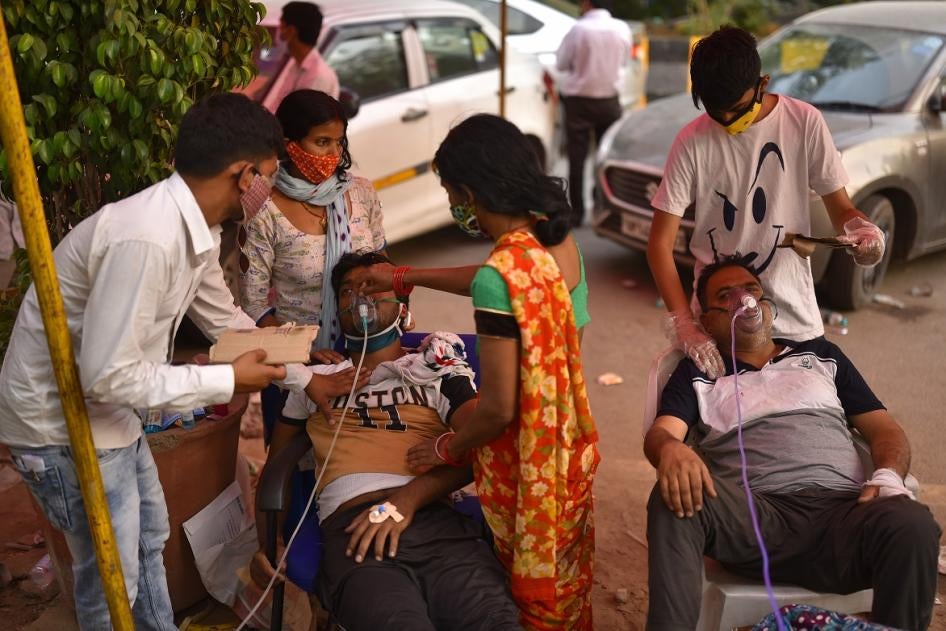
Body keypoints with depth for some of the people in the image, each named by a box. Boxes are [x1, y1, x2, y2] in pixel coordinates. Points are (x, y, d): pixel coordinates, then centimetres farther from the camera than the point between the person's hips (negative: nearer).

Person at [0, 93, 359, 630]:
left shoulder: (196, 228, -2)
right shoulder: (146, 239, -33)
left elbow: (225, 319, 12)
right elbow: (107, 374, -31)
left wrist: (307, 378, 14)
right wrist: (227, 381, -21)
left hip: (103, 407, 10)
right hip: (59, 417, -10)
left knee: (149, 535, 25)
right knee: (114, 575, 6)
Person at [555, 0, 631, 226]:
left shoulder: (579, 29, -13)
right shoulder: (622, 29, -2)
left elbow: (561, 63, -4)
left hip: (579, 101, -3)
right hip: (609, 101, 3)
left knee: (577, 159, 1)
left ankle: (576, 213, 2)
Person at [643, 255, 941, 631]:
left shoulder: (821, 356, 27)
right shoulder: (697, 374, 19)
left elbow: (884, 428, 22)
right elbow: (660, 432, 2)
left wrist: (888, 476, -3)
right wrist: (670, 449, -26)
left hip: (844, 511, 2)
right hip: (756, 519, -2)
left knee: (912, 525, -31)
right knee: (674, 497, -33)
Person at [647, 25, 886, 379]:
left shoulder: (804, 122, -7)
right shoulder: (692, 142, -9)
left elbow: (839, 207, 1)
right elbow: (660, 243, -11)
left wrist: (860, 229, -24)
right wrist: (682, 324, -21)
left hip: (793, 313, 1)